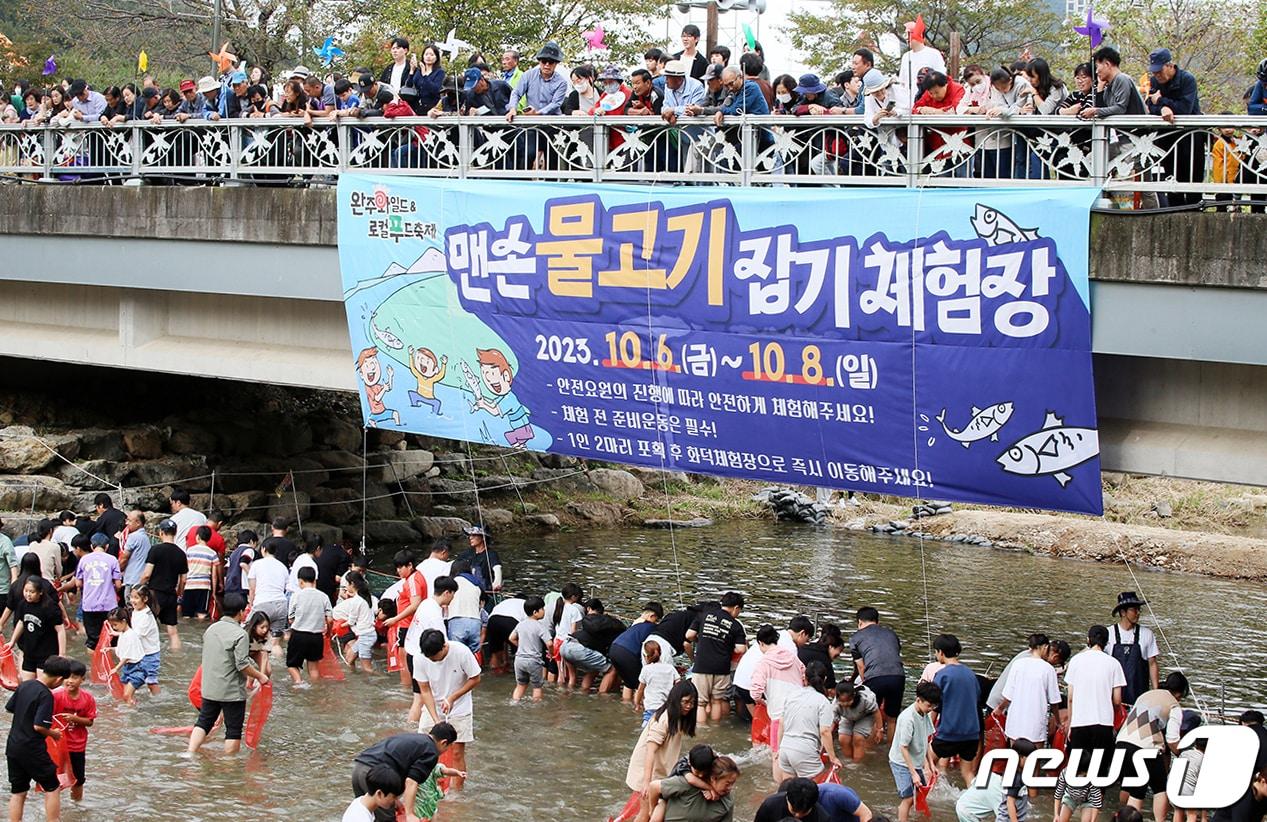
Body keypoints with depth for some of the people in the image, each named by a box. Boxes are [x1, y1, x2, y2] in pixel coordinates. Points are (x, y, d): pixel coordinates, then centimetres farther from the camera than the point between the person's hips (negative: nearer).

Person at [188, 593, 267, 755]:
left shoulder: (210, 629, 7)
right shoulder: (239, 635, -16)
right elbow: (243, 665, -20)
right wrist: (259, 676, -5)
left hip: (209, 688, 6)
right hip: (232, 691, -6)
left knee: (203, 722, 14)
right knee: (233, 730, 4)